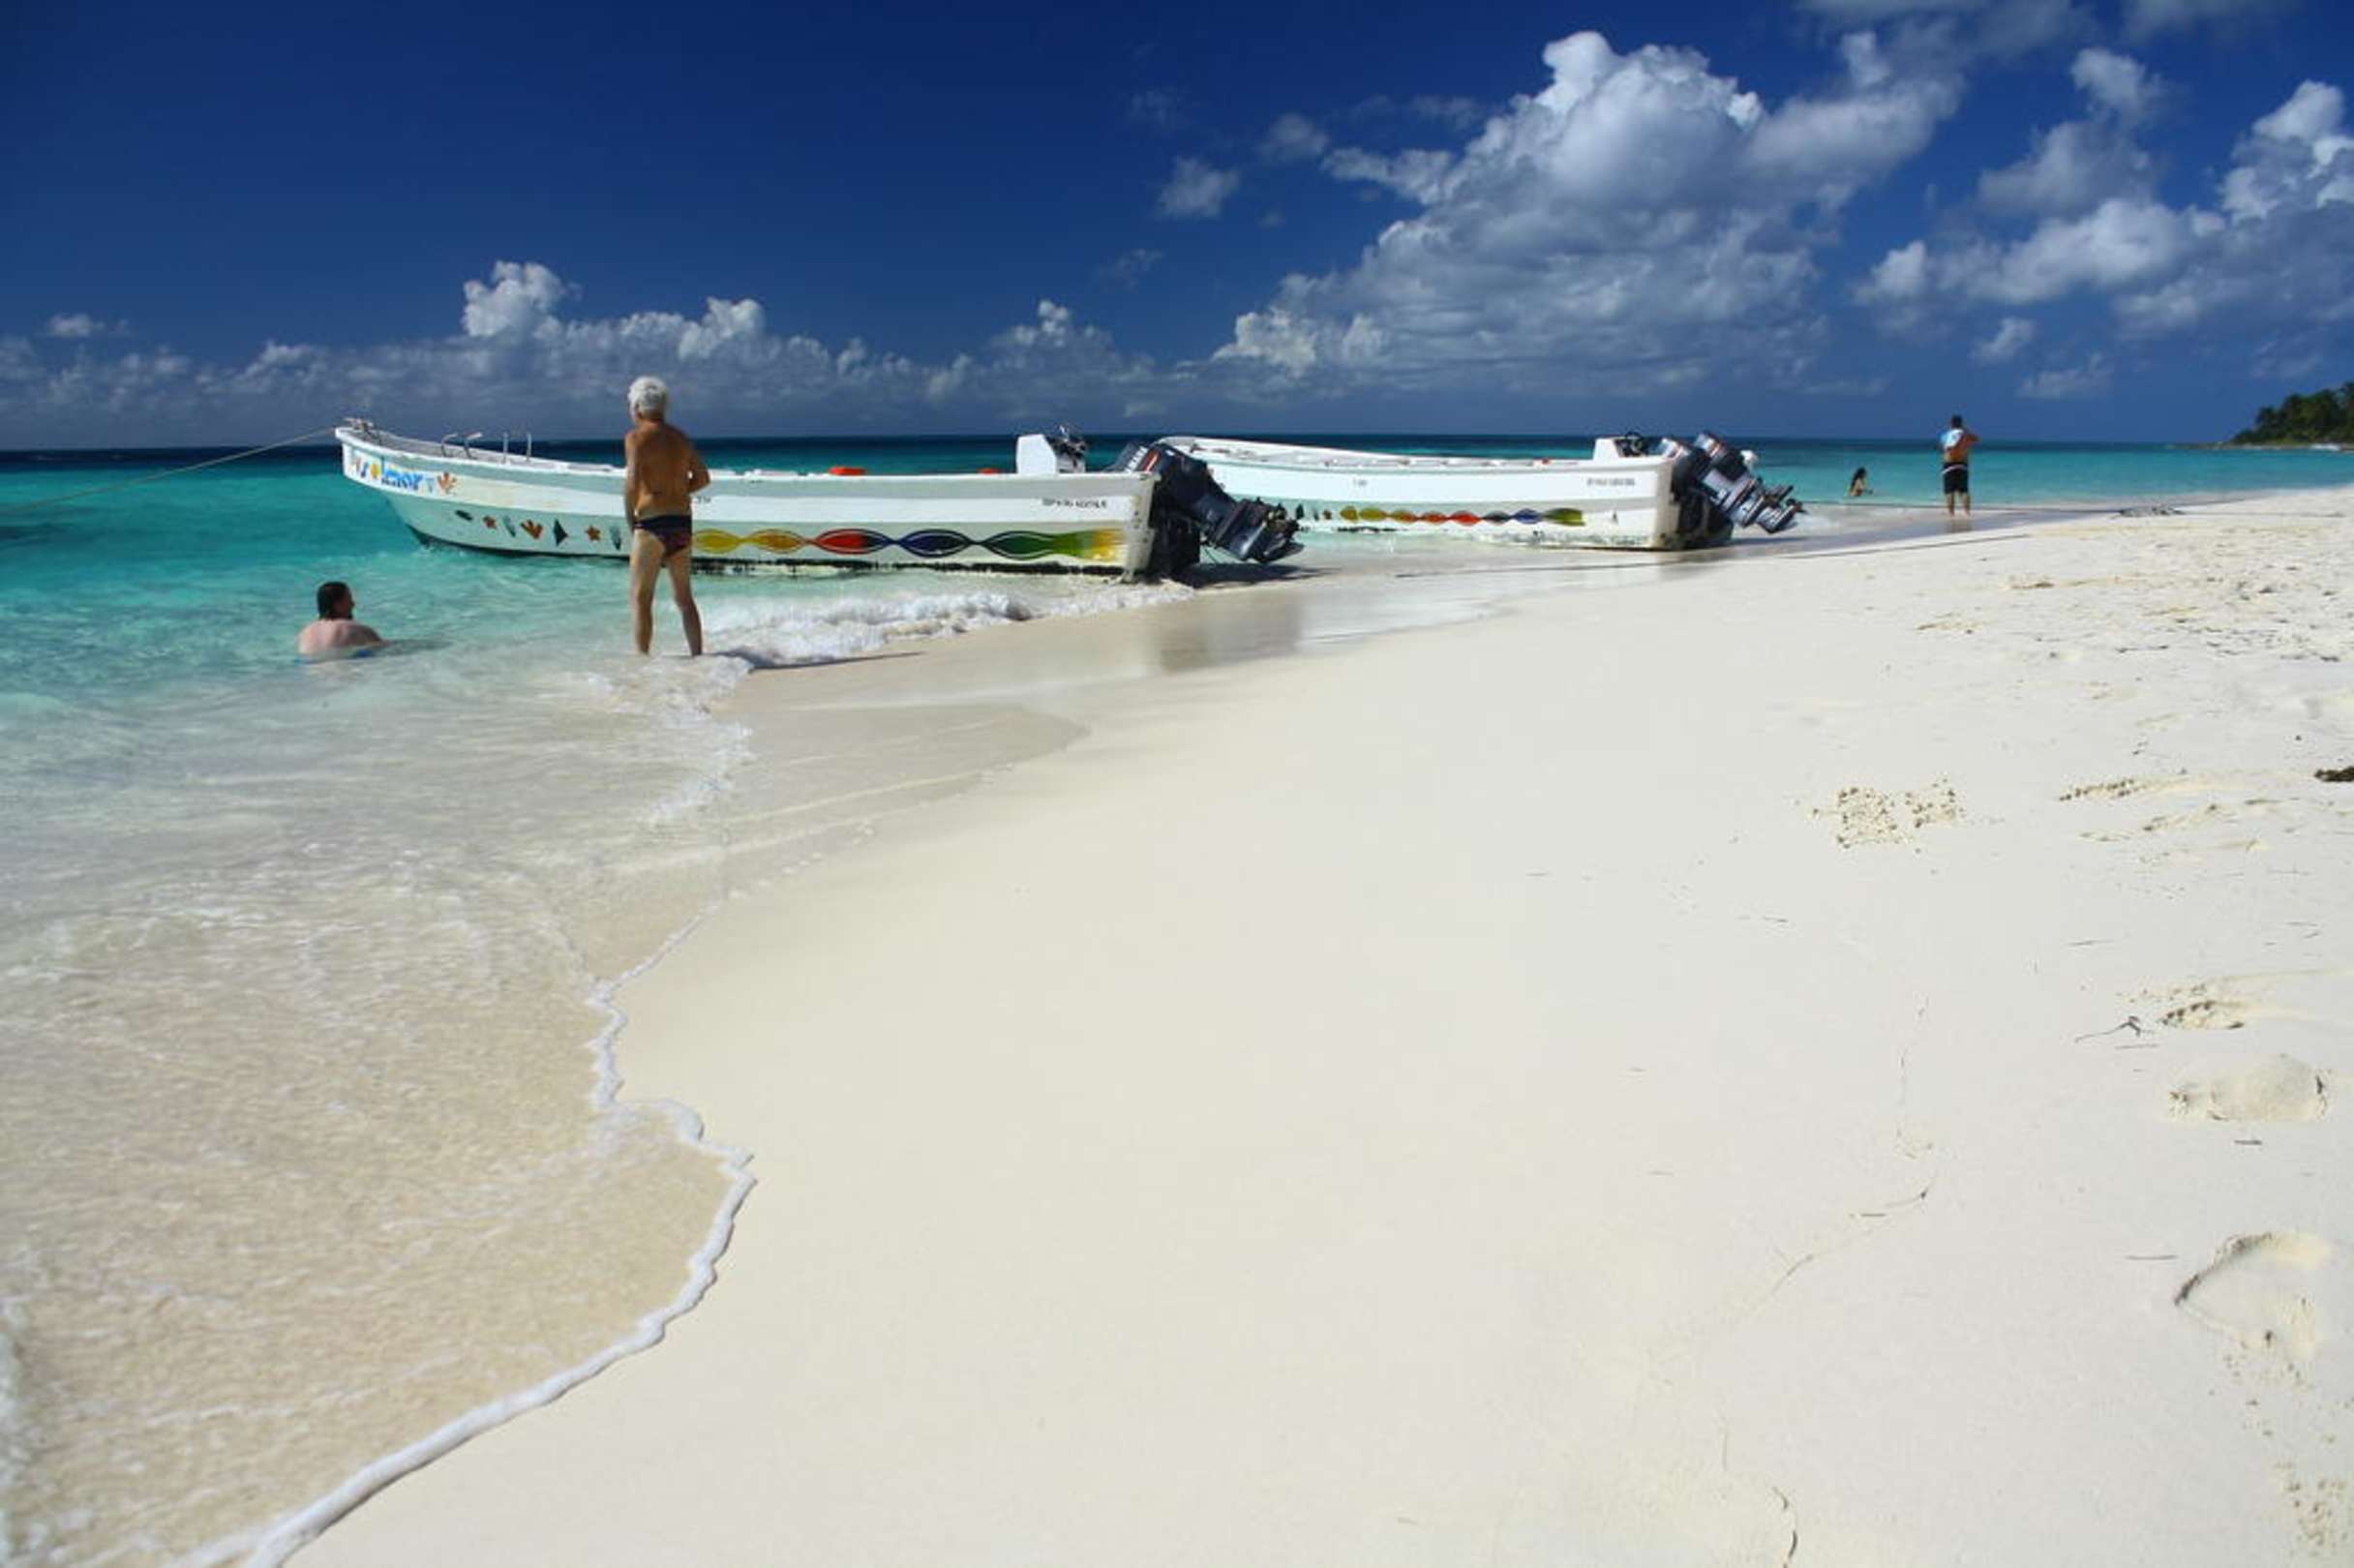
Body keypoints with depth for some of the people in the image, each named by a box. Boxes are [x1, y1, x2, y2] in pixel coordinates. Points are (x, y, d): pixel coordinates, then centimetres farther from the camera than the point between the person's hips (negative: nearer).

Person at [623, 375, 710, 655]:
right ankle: (698, 654, 14)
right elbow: (703, 478, 15)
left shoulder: (636, 436, -6)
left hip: (652, 522, -6)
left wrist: (630, 521, -5)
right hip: (683, 523, 6)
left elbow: (632, 482, -15)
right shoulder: (680, 437, 13)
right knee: (684, 597, 14)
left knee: (640, 598, 0)